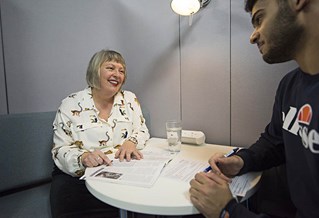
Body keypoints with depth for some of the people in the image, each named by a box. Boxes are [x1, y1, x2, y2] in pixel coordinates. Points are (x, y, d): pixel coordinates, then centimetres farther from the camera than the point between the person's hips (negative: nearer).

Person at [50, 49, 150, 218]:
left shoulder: (129, 99, 6)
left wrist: (131, 142, -17)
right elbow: (60, 149, -3)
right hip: (77, 175, -1)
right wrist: (83, 157, -25)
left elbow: (142, 131, 6)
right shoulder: (71, 105, -2)